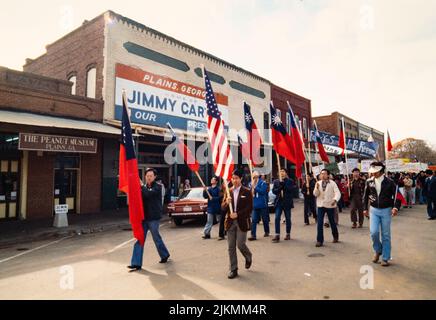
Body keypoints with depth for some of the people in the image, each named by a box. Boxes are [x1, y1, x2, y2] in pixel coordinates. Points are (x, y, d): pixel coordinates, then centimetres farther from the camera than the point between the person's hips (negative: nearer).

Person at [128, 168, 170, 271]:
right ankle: (136, 263, 4)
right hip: (144, 216, 5)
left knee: (156, 238, 8)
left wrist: (141, 185, -18)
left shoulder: (157, 187, -6)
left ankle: (165, 255, 31)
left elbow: (149, 193, -24)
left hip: (153, 217, -5)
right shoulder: (144, 187, 12)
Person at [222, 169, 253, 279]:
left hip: (242, 222, -3)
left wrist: (238, 214, -16)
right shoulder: (228, 191, 8)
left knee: (240, 244, -3)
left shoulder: (247, 192, -3)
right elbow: (223, 208, 8)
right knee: (231, 247, 5)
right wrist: (226, 202, -14)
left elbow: (249, 208, -7)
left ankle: (248, 257, 30)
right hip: (230, 222, 4)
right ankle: (233, 270, 17)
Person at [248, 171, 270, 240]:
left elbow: (263, 191, -21)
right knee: (254, 220, 1)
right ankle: (253, 235, 2)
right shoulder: (252, 183, 8)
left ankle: (266, 232, 32)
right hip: (255, 205, 4)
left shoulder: (263, 183, -9)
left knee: (265, 219, 12)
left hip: (262, 204, -4)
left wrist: (255, 187, -17)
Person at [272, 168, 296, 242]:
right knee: (277, 218, -7)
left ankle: (288, 234, 24)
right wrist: (280, 187, -15)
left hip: (287, 202, -1)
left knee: (288, 219, 9)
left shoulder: (290, 181, 0)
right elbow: (274, 191, 1)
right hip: (279, 202, 1)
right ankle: (277, 235, -5)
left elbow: (292, 190, -13)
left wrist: (284, 184, -17)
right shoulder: (276, 181, 7)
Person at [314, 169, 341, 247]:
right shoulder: (318, 183, 3)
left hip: (330, 205, -2)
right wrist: (317, 188, -20)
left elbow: (338, 193, -17)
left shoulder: (332, 183, -7)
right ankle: (319, 240, 3)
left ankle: (335, 237, 37)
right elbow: (315, 194, 0)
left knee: (332, 222, 13)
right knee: (319, 223, -4)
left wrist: (335, 200, -36)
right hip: (321, 205, 2)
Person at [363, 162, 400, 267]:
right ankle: (377, 250, 19)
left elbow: (395, 195, -6)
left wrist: (395, 207, -21)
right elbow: (366, 196, 10)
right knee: (374, 232, -9)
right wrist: (365, 208, 11)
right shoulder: (369, 181, -2)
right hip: (373, 210, 2)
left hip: (386, 210, -2)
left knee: (386, 235, 5)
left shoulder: (389, 182, -9)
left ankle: (385, 258, 16)